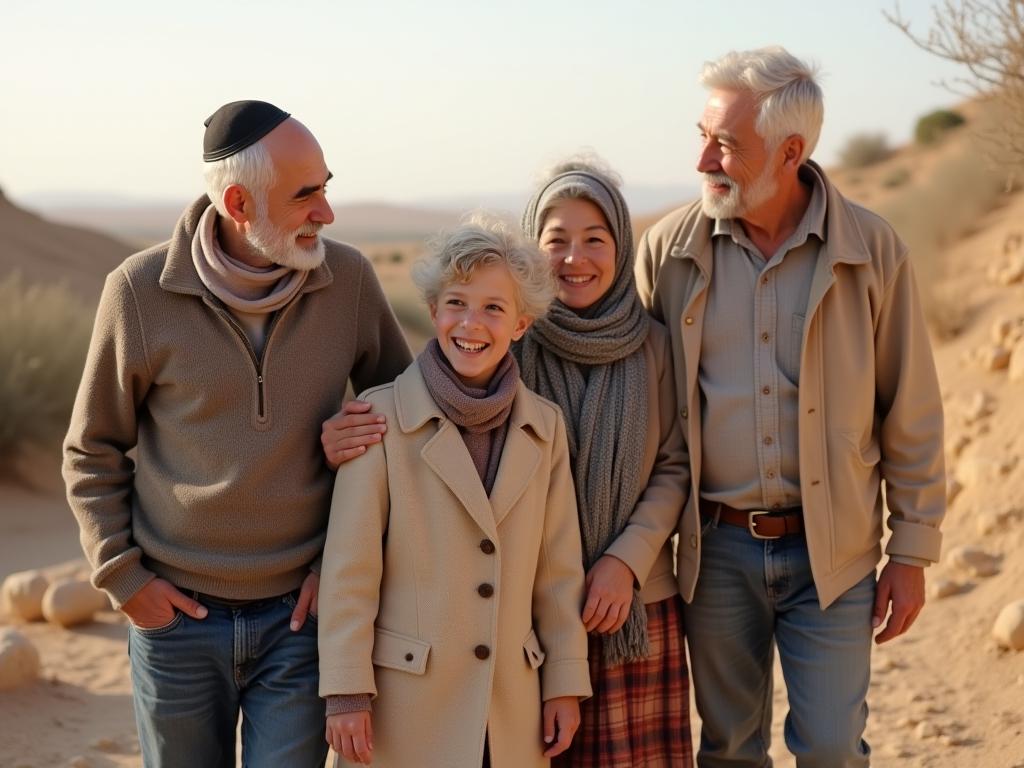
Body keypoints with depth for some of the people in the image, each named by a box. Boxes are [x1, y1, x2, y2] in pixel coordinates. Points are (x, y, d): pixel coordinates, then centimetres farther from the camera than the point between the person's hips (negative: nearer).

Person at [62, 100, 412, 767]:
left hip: (301, 614, 0)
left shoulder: (349, 278, -6)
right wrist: (122, 575, -4)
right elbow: (92, 453, 3)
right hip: (177, 614, 0)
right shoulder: (141, 291, -9)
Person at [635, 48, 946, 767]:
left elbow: (912, 415, -1)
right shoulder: (668, 250, -3)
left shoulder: (872, 250, -6)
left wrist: (913, 552, 0)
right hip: (717, 547, 2)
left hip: (831, 548, -1)